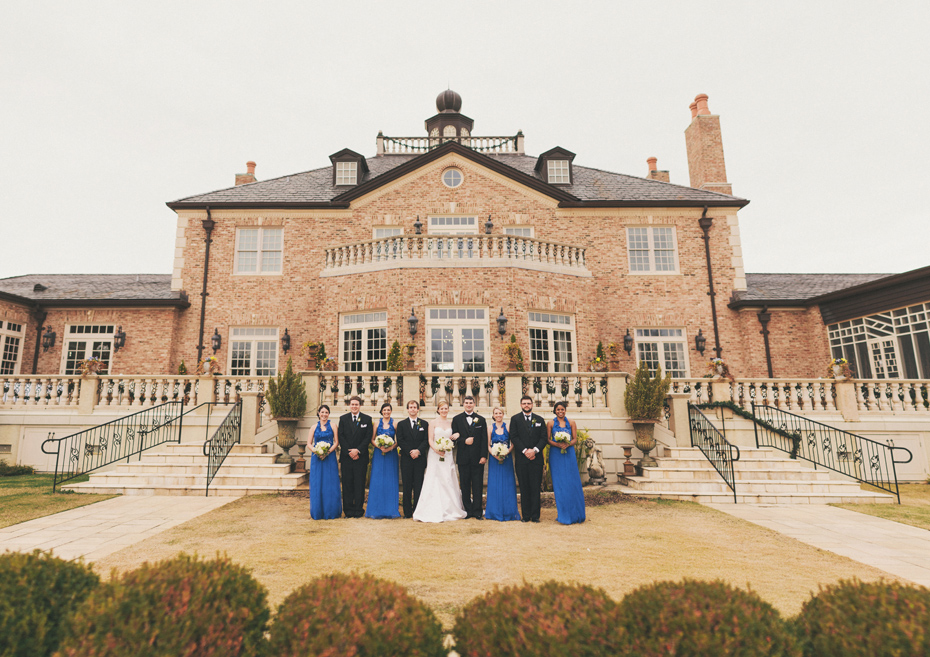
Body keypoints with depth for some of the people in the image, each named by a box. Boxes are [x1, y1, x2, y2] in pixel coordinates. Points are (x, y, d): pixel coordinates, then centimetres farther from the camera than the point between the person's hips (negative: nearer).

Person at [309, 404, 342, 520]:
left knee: (330, 484, -1)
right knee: (317, 484, 2)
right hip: (316, 458, 1)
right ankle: (318, 512, 12)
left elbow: (336, 442, -1)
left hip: (329, 457, -1)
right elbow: (309, 443, 7)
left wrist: (327, 452, -14)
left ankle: (331, 512, 8)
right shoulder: (314, 427, 7)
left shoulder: (332, 426, 3)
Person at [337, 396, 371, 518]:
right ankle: (348, 510, 12)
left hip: (361, 456, -1)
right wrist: (349, 452, -9)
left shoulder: (367, 419, 4)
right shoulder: (343, 419, 8)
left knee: (359, 484, 1)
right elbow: (341, 437, 2)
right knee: (347, 484, 4)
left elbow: (368, 437, -2)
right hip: (346, 456, 1)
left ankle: (358, 509, 9)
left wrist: (358, 450, -12)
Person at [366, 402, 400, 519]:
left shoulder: (395, 424, 2)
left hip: (391, 454, -1)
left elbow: (398, 440, 1)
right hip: (379, 454, 1)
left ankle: (390, 509, 9)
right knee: (377, 481, -1)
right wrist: (379, 447, -11)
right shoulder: (377, 423, 5)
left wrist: (391, 447, -15)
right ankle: (377, 510, 7)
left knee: (390, 481, 1)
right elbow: (372, 440, 6)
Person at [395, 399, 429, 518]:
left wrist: (418, 451, -14)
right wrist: (410, 452, -11)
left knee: (418, 486, 1)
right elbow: (400, 441, 0)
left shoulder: (424, 424, 9)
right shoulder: (401, 424, 8)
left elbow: (426, 440, 2)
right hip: (406, 459, 0)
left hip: (420, 458, 0)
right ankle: (407, 512, 9)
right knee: (407, 486, 3)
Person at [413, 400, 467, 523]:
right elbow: (430, 440, -4)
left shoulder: (451, 423, 11)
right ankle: (435, 511, 0)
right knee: (434, 482, -4)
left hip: (448, 455, 3)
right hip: (435, 455, -3)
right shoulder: (433, 423, 1)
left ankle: (450, 510, 14)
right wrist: (436, 449, -18)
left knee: (448, 481, 4)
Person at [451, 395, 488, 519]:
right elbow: (454, 437, 3)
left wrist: (484, 456, -6)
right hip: (463, 457, 0)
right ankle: (468, 510, 15)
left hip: (477, 457, 0)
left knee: (477, 485, 1)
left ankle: (477, 511, 6)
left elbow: (484, 439, 3)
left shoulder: (481, 420, 8)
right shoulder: (457, 419, 8)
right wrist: (464, 441, -15)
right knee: (465, 485, 6)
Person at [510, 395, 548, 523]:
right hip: (521, 459, -1)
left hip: (536, 458, 1)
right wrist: (525, 450, -12)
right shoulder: (515, 419, 7)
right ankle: (526, 515, 10)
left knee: (535, 488, 1)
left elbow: (543, 438, 4)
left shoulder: (539, 420, 11)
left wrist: (535, 450, -12)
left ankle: (535, 516, 7)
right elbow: (514, 437, -2)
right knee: (524, 488, 3)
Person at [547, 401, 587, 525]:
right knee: (559, 484, 0)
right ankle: (563, 513, 7)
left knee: (572, 483, 0)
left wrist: (567, 444, -15)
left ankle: (574, 513, 11)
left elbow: (575, 439, 4)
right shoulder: (551, 423, 5)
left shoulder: (571, 422, 8)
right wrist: (557, 444, -17)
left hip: (569, 454, 1)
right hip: (556, 455, -1)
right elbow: (548, 440, 1)